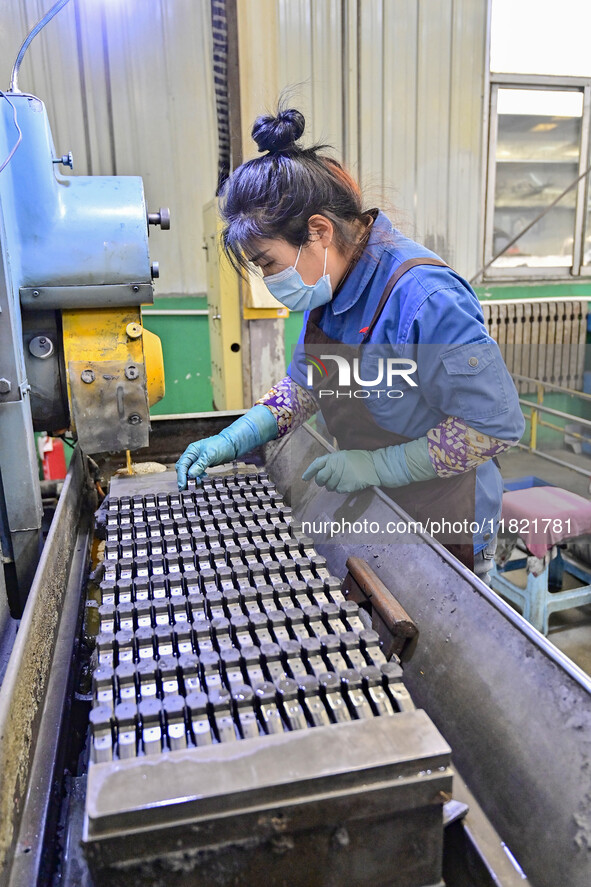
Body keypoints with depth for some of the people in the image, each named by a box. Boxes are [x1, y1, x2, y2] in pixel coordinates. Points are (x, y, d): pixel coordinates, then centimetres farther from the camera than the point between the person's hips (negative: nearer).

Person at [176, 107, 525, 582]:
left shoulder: (424, 298, -29)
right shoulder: (331, 286, -2)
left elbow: (496, 424, -25)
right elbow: (305, 384, 10)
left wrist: (377, 466, -22)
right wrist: (232, 441, -3)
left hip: (442, 527, -7)